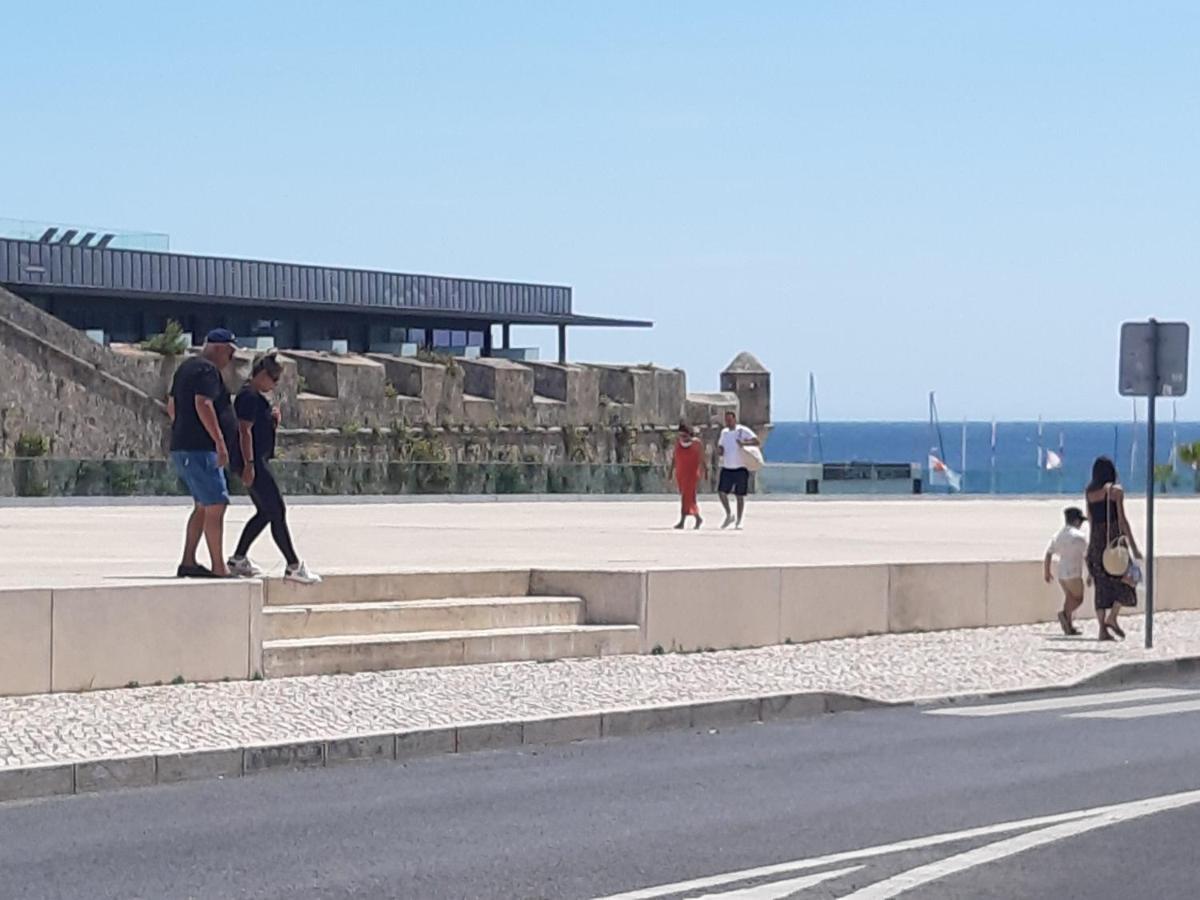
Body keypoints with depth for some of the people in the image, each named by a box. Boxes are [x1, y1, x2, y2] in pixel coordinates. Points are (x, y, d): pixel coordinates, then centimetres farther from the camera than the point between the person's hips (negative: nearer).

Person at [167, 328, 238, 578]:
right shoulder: (207, 370, -12)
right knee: (216, 505, -10)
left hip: (181, 446, 11)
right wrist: (220, 442, -25)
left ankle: (188, 562, 15)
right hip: (199, 448, -11)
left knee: (203, 505, 16)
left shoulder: (185, 368, 20)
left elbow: (171, 406, 26)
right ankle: (219, 568, -12)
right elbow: (203, 404, -24)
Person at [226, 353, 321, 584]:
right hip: (253, 461, -11)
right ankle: (294, 566, -6)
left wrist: (274, 419, 6)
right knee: (277, 512, -8)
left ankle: (238, 559, 20)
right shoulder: (249, 397, -14)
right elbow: (245, 431, -20)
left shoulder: (257, 398, 18)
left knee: (266, 512, 15)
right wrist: (249, 464, -25)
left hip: (258, 460, 11)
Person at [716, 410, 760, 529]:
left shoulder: (743, 431, -5)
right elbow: (720, 447, 22)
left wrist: (744, 443, -31)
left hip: (741, 468, -4)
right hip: (726, 468, 4)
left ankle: (739, 522, 10)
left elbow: (756, 441, -15)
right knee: (721, 491, -8)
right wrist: (719, 450, -2)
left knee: (740, 496, 1)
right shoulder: (724, 432, 12)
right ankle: (729, 515, 12)